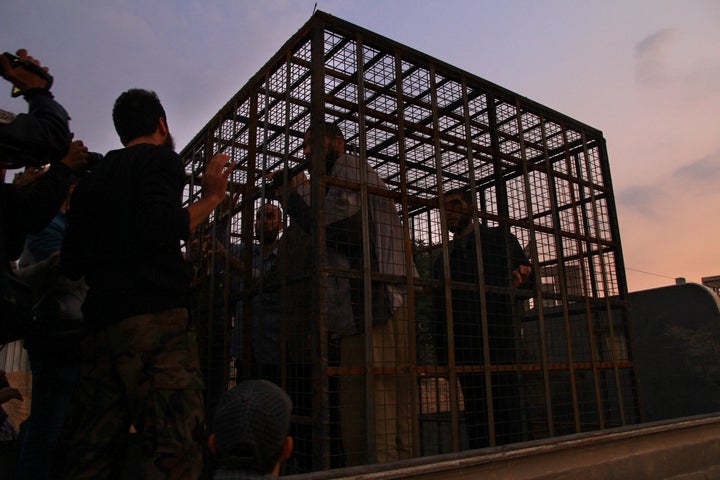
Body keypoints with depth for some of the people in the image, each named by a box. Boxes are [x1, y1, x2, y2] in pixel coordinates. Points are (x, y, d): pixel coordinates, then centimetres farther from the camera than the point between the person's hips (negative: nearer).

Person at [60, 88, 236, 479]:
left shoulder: (92, 178, 24)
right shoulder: (160, 159, 3)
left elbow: (71, 264, 20)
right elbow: (161, 230, -15)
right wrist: (211, 197, -3)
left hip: (99, 322, 8)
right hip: (154, 315, -8)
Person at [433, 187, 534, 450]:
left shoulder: (500, 239, 12)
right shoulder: (442, 259, 22)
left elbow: (531, 281, 9)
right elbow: (439, 311, 18)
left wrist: (521, 280, -15)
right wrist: (442, 357, 7)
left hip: (497, 342, -3)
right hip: (464, 350, 3)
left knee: (504, 409, -7)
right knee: (476, 418, 2)